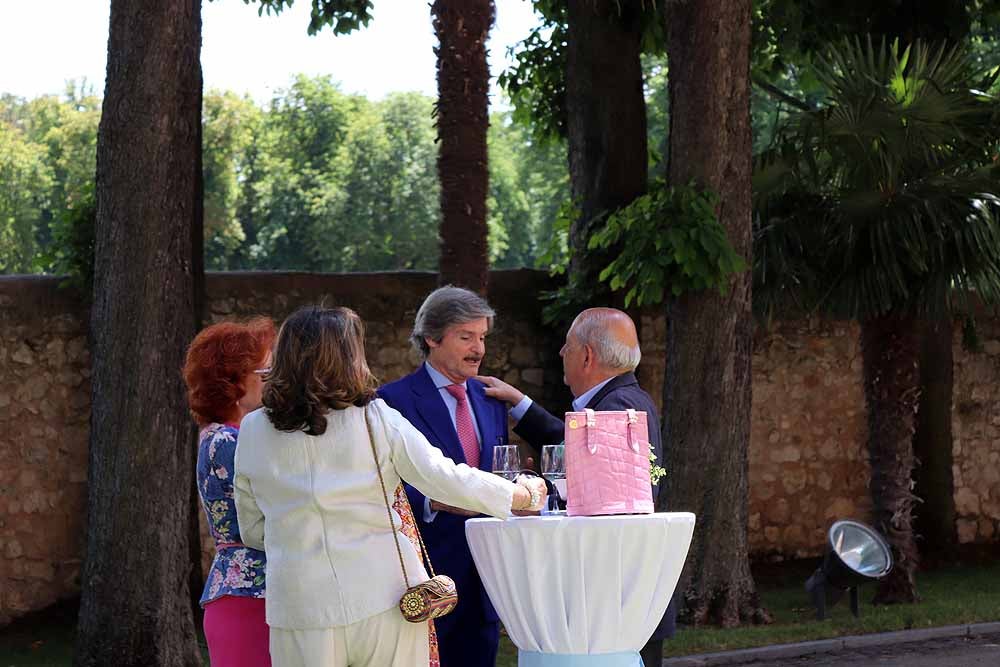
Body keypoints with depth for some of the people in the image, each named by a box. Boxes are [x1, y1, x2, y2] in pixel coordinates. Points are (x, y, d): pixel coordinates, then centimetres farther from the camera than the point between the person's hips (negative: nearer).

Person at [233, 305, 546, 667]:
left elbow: (253, 531, 10)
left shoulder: (253, 431, 1)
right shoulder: (376, 420, -5)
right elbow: (448, 480, -2)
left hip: (300, 607, 1)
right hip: (383, 598, -1)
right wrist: (526, 494, 14)